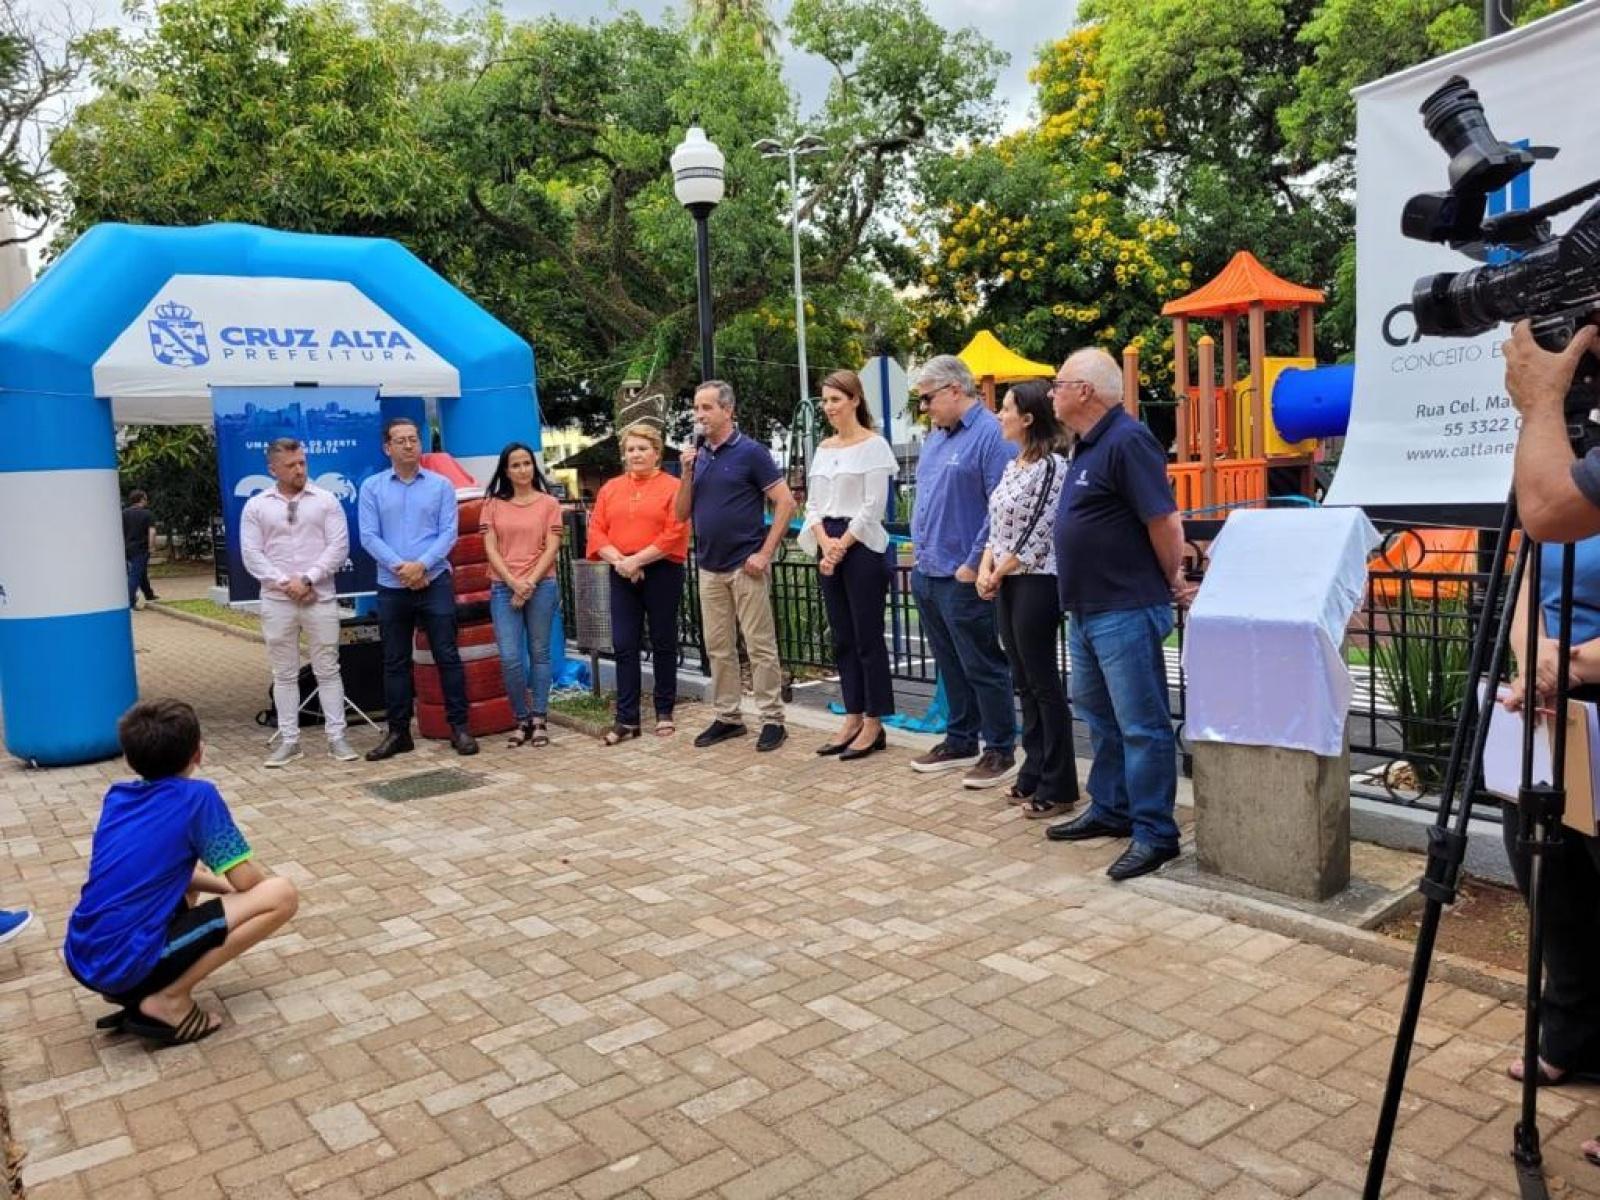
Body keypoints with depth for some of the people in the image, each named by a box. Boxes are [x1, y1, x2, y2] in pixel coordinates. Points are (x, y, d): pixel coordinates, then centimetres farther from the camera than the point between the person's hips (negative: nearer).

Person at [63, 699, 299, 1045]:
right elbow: (245, 880, -4)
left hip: (83, 961, 8)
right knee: (282, 895, -6)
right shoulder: (198, 796, -8)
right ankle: (169, 1000, -5)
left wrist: (221, 885, 24)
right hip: (129, 963, -8)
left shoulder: (116, 795, 12)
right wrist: (268, 885, 19)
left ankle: (130, 989, 14)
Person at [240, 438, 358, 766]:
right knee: (284, 674, 7)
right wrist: (285, 583, -11)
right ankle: (288, 740, 14)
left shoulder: (326, 500, 3)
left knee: (328, 670, 4)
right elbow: (251, 554, 0)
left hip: (320, 598, -1)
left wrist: (307, 579, -13)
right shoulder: (256, 506, 5)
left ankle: (336, 737, 10)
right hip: (276, 601, 1)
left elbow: (338, 547, -4)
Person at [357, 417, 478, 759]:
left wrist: (421, 564, -16)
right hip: (391, 587, 1)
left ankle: (459, 726, 8)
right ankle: (398, 731, 18)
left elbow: (448, 533, -3)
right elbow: (369, 536, -2)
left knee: (447, 655, 0)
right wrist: (400, 567, -14)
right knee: (394, 661, 8)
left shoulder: (441, 485, 3)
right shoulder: (372, 487, 4)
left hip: (435, 582, -1)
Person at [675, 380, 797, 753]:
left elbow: (785, 503, -10)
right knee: (718, 648, 11)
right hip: (709, 566, 6)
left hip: (745, 565, -6)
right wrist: (687, 473, -6)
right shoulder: (697, 455, 10)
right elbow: (681, 514, 9)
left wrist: (765, 553, -14)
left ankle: (772, 719, 5)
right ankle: (728, 716, 20)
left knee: (760, 645, -2)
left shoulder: (750, 452, -7)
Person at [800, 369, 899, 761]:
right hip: (829, 549, 7)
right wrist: (825, 543, -6)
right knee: (843, 639, 10)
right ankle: (852, 720, 19)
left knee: (867, 638, -2)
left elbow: (873, 506, -11)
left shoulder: (874, 445, -6)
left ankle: (874, 725, 6)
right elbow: (812, 502, 11)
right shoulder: (823, 448, 13)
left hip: (862, 547, -7)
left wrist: (842, 547, -12)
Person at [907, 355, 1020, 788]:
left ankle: (1001, 752, 13)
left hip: (963, 579, -9)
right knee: (951, 667, 17)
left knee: (983, 669, 1)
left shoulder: (991, 435, -14)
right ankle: (960, 742, 30)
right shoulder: (935, 438, 14)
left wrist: (974, 564, -17)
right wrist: (920, 551, 16)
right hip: (928, 575, 9)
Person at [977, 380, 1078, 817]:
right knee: (1024, 681, 13)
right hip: (1008, 585, 9)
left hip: (1036, 584, -9)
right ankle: (1034, 775, 23)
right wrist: (985, 568, -1)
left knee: (1044, 684, -2)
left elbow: (1037, 534, -17)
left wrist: (999, 573, -8)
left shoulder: (1051, 466, -13)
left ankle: (1058, 786, 7)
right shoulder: (1013, 466, 13)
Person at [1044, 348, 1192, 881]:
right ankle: (1110, 810, 33)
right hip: (1087, 610, 11)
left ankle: (1154, 833, 8)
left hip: (1126, 612, -11)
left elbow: (1165, 521, -20)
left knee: (1141, 725, -2)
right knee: (1099, 715, 20)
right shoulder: (1088, 445, 14)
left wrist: (1173, 582, -8)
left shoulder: (1127, 441, -18)